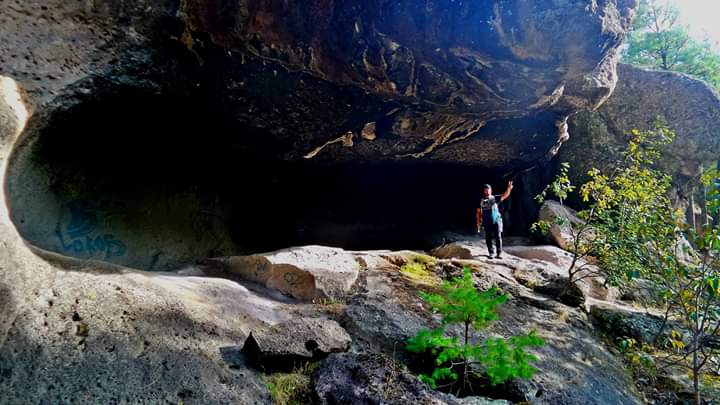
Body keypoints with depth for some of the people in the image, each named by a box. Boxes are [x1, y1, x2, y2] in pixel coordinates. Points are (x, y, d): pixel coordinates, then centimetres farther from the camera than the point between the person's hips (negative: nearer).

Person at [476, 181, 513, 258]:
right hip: (487, 223, 1)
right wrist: (478, 223, 4)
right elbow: (478, 212, 9)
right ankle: (491, 253, 14)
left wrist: (509, 188, -27)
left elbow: (504, 196, -9)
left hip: (496, 221, -1)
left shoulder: (495, 198, 4)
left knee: (498, 237, -4)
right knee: (488, 238, 4)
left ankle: (499, 253, 1)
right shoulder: (481, 201, 6)